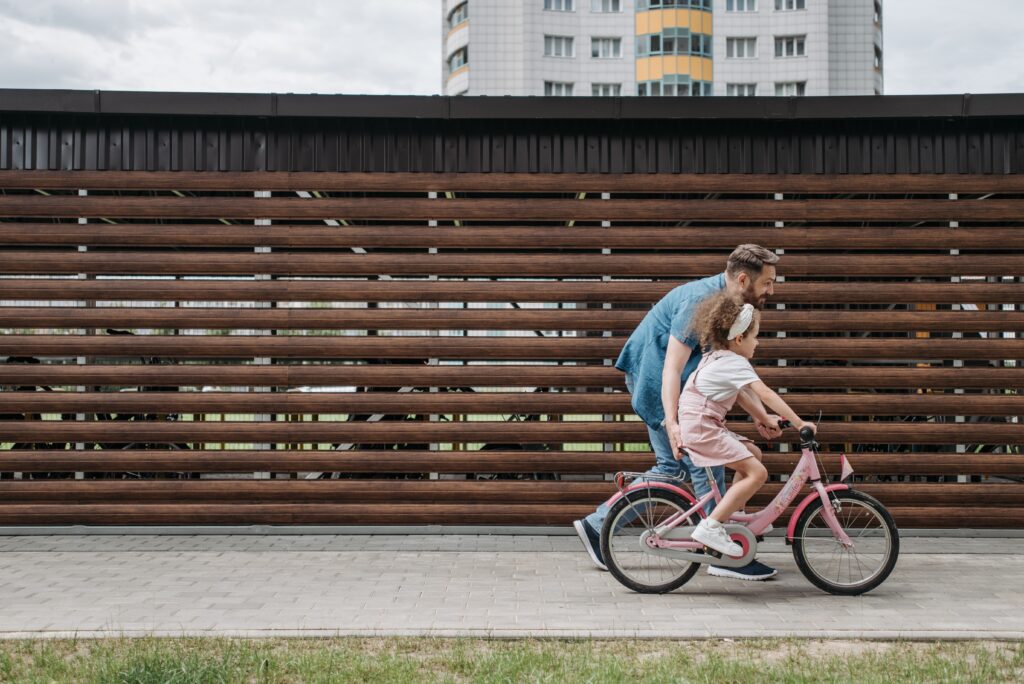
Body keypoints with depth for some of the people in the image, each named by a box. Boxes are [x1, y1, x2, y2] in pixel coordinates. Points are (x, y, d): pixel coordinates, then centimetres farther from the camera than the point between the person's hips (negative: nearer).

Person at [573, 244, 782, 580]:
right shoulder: (699, 301, -23)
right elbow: (672, 368, -29)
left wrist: (758, 413, 11)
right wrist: (672, 422, -37)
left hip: (651, 381, 10)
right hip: (654, 379, -10)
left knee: (672, 467, 11)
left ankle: (597, 525, 16)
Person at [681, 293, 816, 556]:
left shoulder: (716, 357, 17)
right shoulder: (735, 363, -13)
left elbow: (741, 393, 27)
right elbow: (765, 394, -22)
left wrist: (765, 418, 22)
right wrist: (798, 422, -22)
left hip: (700, 425, 10)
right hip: (702, 428, -10)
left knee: (754, 453, 18)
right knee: (757, 472, -14)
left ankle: (731, 514, 21)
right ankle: (711, 527, -16)